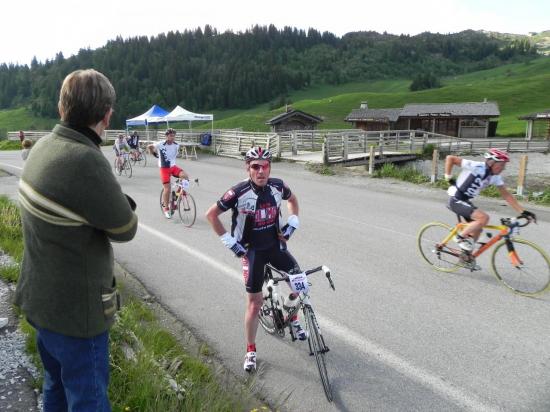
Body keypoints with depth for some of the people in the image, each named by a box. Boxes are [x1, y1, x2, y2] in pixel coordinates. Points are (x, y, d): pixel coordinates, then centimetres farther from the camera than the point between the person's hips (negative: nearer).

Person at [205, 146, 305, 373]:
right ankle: (251, 351, 20)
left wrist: (292, 225, 4)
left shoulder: (277, 186, -10)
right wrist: (230, 242, -11)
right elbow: (211, 214, -12)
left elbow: (292, 199, 14)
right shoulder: (239, 192, -22)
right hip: (252, 250, -4)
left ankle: (293, 319, 32)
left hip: (275, 244, 4)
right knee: (254, 302, 0)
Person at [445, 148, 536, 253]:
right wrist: (448, 177, -14)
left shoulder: (496, 177, -2)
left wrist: (523, 211, -5)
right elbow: (450, 158, -20)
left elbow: (506, 195, 2)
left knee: (477, 229, 13)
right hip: (456, 200, -8)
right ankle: (461, 237, -5)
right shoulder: (475, 166, -23)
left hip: (466, 201, 8)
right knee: (484, 218, -23)